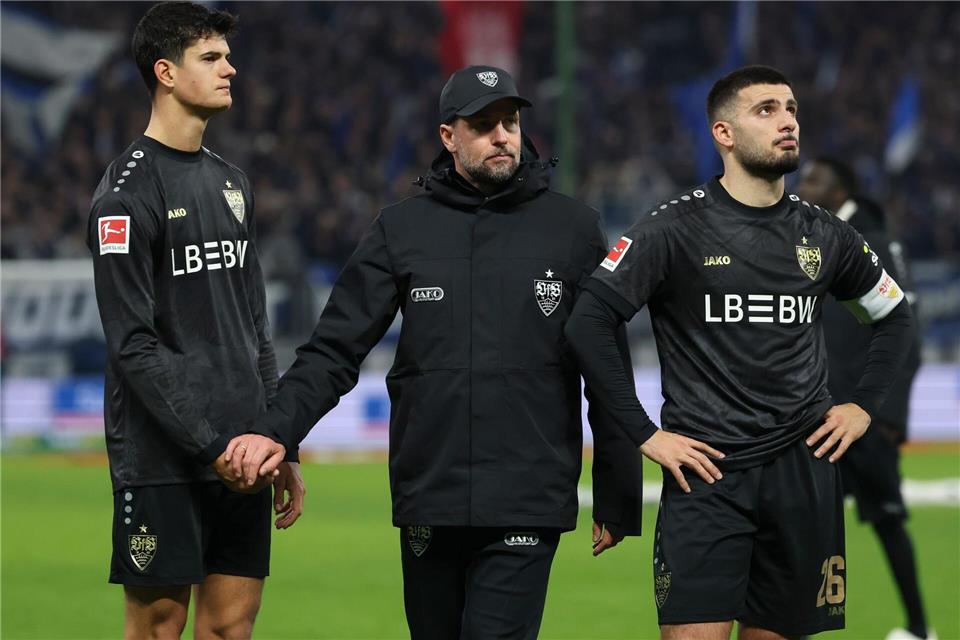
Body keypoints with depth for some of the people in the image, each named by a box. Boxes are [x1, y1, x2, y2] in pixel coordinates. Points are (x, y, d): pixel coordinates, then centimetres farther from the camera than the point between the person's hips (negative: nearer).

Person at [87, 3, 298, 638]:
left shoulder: (231, 183, 16)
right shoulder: (129, 191, -9)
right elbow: (134, 345, -15)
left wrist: (283, 445, 14)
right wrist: (212, 445, -18)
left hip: (239, 455, 7)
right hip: (163, 460, -7)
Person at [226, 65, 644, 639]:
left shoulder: (573, 227, 4)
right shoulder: (401, 230, 7)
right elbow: (336, 349, 3)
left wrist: (618, 501, 5)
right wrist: (277, 431, -13)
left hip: (528, 506, -2)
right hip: (428, 502, 2)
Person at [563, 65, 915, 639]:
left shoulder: (824, 235, 9)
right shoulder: (677, 229, -5)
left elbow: (894, 315, 25)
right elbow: (588, 323, -10)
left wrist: (865, 406, 12)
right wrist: (645, 434, -11)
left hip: (803, 467, 4)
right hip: (708, 470, -4)